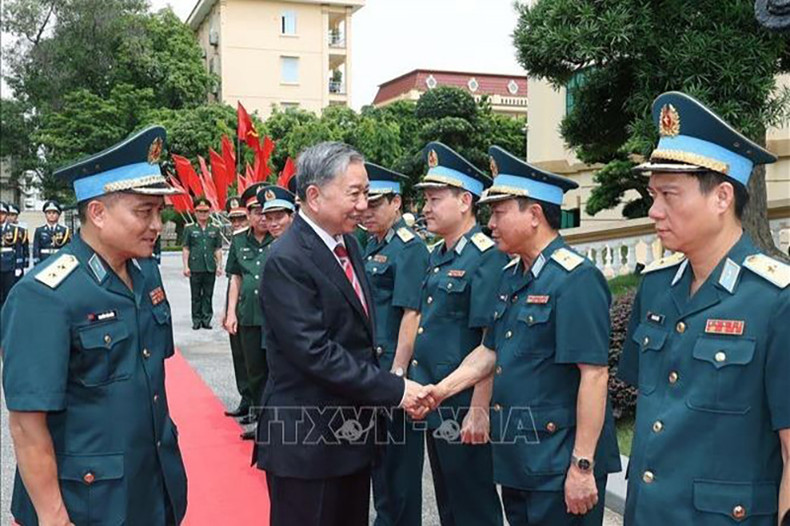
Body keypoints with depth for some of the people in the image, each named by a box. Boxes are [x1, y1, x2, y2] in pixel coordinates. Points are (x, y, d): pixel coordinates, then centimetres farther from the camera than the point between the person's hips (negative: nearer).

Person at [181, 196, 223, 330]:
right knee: (196, 296, 4)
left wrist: (219, 266, 5)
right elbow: (185, 249, 2)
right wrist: (186, 266, -5)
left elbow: (218, 250, 11)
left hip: (210, 268, 2)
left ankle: (206, 320, 11)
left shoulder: (215, 230, 10)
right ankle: (196, 320, 10)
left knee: (208, 295, 5)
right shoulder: (189, 229, 4)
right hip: (195, 268, -2)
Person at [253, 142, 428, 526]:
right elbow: (315, 353, -25)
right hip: (306, 439, -8)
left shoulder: (347, 244, 8)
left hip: (353, 433, 8)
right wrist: (394, 390, -21)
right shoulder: (287, 261, -20)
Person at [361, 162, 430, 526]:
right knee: (377, 451, 19)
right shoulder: (372, 246, 12)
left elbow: (411, 314, -20)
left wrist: (397, 373, -22)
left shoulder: (410, 247, -15)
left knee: (397, 454, 4)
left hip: (394, 366, -9)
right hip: (370, 366, 9)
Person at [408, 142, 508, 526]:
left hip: (464, 411, -9)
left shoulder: (487, 257, -17)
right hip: (432, 406, 9)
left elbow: (490, 344, -21)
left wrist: (479, 411, -22)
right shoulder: (437, 256, 10)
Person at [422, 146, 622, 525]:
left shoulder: (576, 279, -17)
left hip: (559, 465, -8)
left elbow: (594, 374, -20)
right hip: (515, 458, 8)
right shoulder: (511, 275, 9)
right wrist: (440, 392, 4)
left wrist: (583, 465, -21)